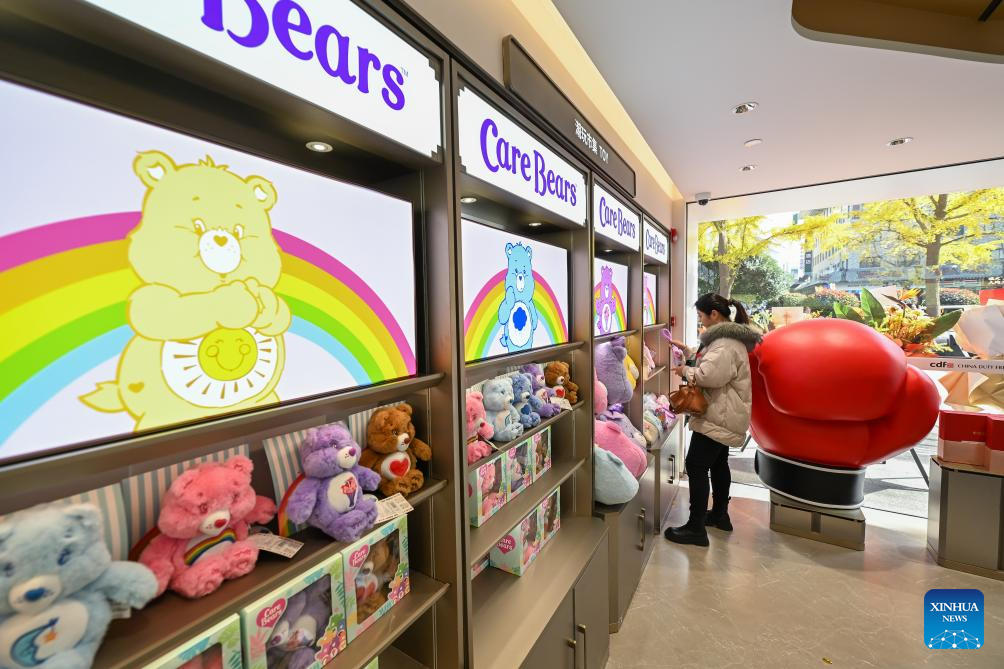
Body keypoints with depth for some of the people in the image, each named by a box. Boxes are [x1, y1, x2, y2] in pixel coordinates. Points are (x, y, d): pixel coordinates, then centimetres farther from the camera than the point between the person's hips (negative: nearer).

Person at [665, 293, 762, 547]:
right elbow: (710, 363, 20)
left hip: (719, 416, -11)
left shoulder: (726, 343, -22)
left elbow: (709, 374, -33)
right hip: (723, 415, 11)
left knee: (696, 465, -7)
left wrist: (685, 371, -16)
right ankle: (720, 515, 36)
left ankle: (696, 528, 1)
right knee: (718, 463, 21)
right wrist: (686, 350, 12)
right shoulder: (727, 337, 13)